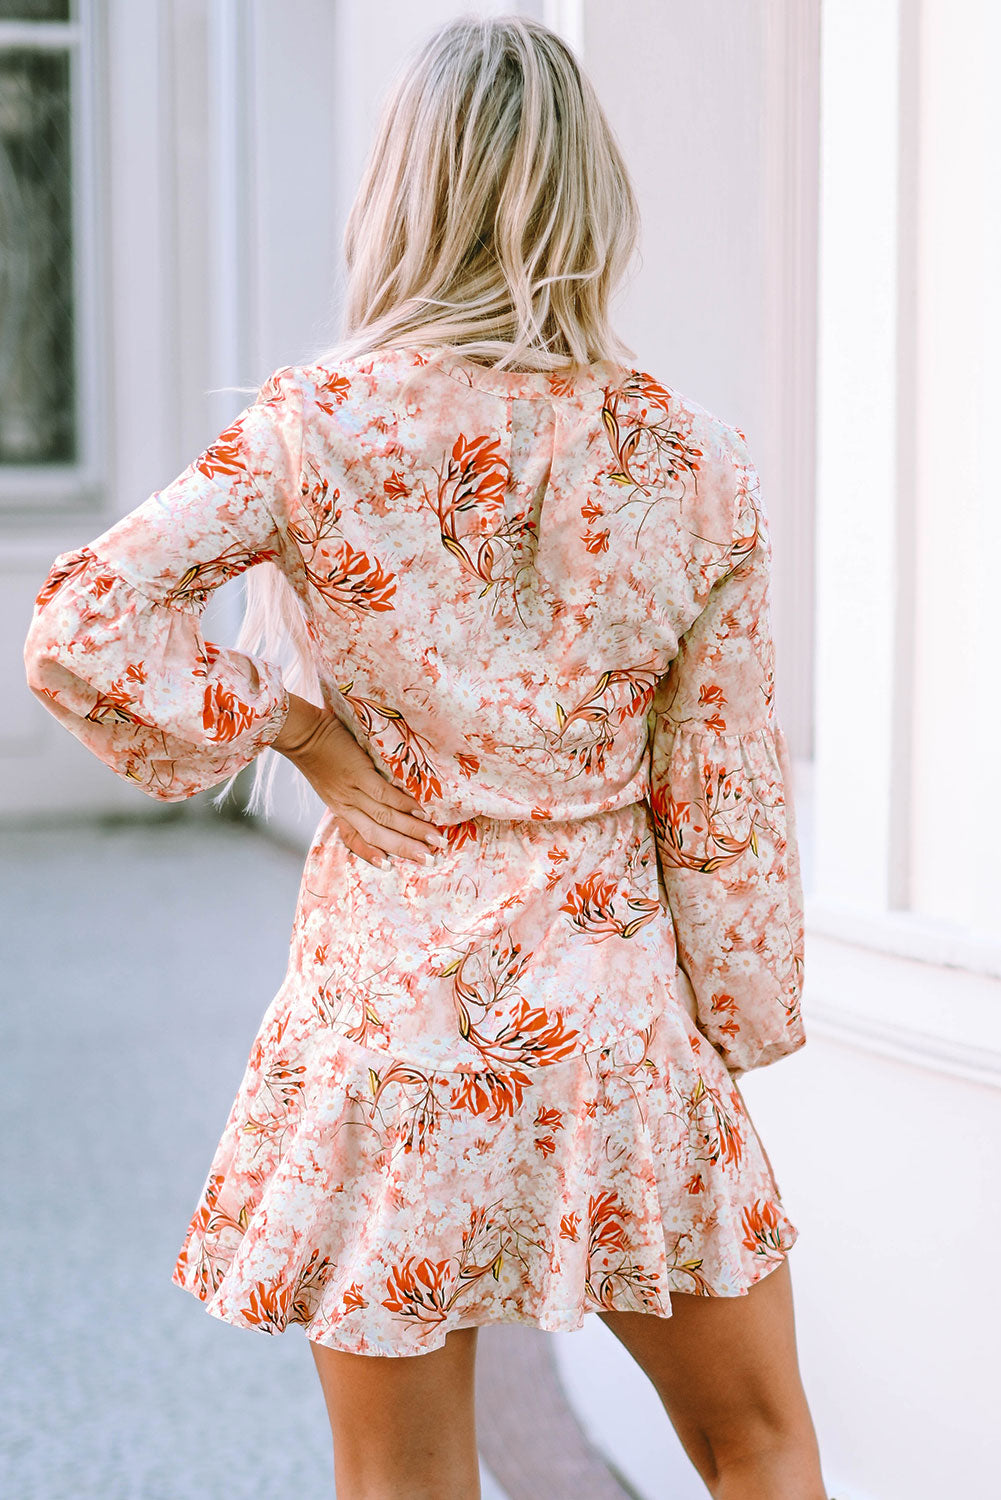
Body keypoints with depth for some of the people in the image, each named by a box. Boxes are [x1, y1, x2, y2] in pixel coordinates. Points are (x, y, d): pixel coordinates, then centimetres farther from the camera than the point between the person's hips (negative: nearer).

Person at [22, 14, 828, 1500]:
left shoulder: (317, 426, -9)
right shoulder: (693, 461, -5)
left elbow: (79, 628, -15)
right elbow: (726, 796, -1)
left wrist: (298, 729, -4)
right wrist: (743, 1035, 11)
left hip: (384, 998, 0)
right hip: (613, 1011, 1)